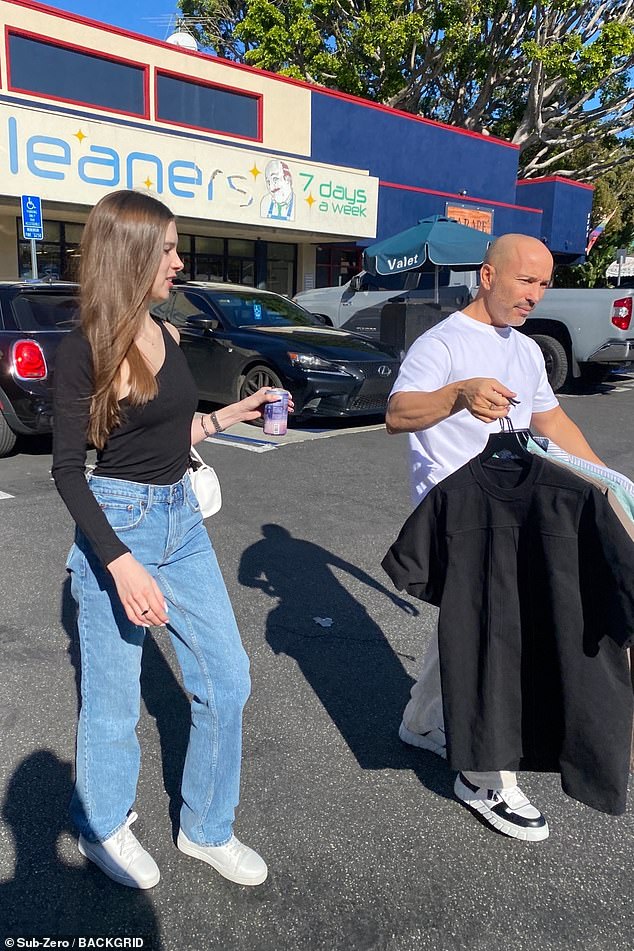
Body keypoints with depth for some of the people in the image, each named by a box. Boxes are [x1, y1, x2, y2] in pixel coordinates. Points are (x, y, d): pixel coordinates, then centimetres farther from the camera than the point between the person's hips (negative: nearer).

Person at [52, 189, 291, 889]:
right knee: (112, 700, 9)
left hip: (182, 522, 7)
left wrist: (234, 413, 15)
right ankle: (102, 829, 37)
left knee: (227, 680, 8)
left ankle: (206, 830, 29)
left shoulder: (167, 337, 8)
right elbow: (68, 471, -13)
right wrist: (122, 564, -22)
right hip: (116, 527, -6)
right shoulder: (83, 351, -11)